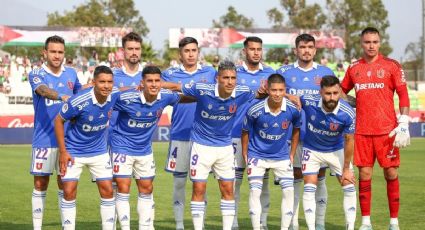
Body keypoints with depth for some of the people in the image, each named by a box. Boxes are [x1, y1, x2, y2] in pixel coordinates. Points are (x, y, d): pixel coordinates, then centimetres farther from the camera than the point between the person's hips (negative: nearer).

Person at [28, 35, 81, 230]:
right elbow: (43, 90, -29)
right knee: (40, 185, 2)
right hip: (44, 139, -3)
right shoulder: (36, 74, -6)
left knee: (65, 185, 8)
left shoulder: (71, 73, 8)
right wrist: (62, 97, -46)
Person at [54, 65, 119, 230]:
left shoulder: (114, 96, -15)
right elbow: (59, 120, -14)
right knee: (69, 192, -5)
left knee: (107, 191, 1)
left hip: (99, 151, 4)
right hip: (73, 152, -4)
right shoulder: (78, 101, -28)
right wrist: (63, 151, -14)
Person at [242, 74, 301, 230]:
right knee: (255, 191, -10)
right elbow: (245, 132, -3)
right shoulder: (254, 111, -22)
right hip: (257, 155, -2)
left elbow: (296, 129, 5)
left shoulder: (293, 110, -16)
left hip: (281, 156, 2)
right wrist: (245, 156, 1)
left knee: (289, 191, -5)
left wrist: (292, 155, 6)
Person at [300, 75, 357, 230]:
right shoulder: (309, 102, -29)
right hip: (312, 150, 0)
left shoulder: (348, 114, -29)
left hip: (336, 150, 0)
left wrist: (346, 168, -9)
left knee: (349, 187, -3)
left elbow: (349, 141, -15)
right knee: (309, 188, -8)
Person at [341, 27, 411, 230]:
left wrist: (403, 125, -9)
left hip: (387, 129, -2)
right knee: (364, 174, 2)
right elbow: (341, 92, 21)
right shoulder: (353, 68, 9)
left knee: (391, 173, 0)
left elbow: (403, 95, -2)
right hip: (362, 131, 2)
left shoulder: (391, 66, 0)